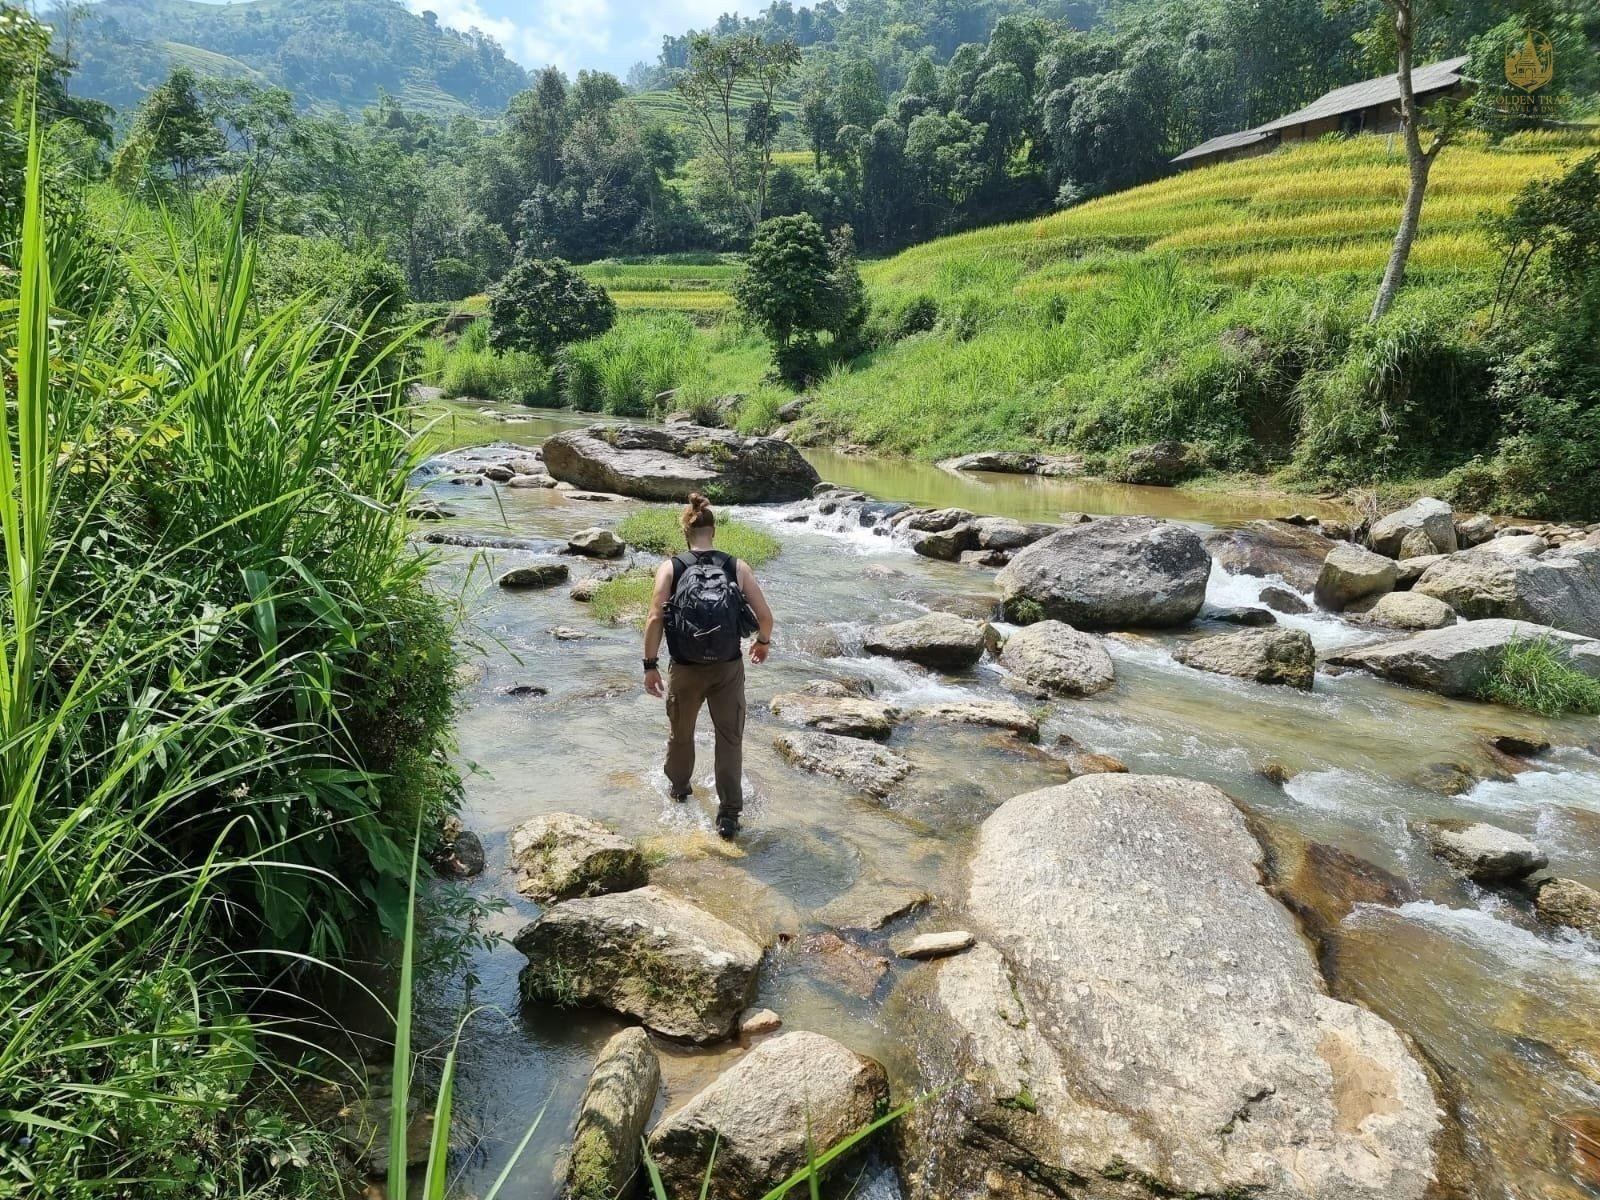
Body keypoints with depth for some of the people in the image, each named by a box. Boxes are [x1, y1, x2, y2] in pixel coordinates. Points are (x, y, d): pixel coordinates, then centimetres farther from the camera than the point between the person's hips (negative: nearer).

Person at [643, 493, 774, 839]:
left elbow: (654, 620, -12)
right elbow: (765, 615, -5)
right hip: (729, 668, 0)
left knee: (680, 732, 24)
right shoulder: (737, 567, -2)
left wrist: (650, 665, -4)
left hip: (686, 668, 0)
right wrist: (763, 643, 16)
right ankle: (728, 813, 11)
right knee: (730, 738, 12)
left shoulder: (670, 568, -5)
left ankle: (679, 786, 47)